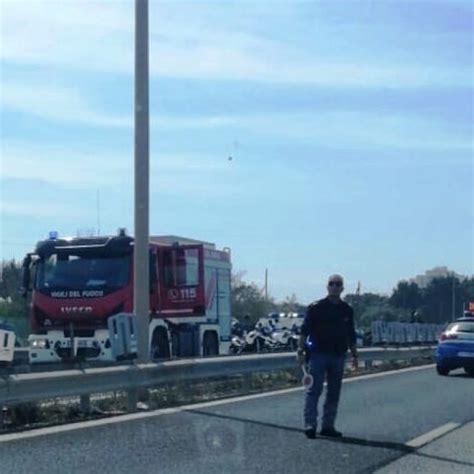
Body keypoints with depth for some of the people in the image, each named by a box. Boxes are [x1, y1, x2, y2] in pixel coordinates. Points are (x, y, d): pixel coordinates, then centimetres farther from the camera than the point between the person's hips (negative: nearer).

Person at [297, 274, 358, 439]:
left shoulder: (347, 310, 11)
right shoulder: (316, 307, -3)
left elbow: (351, 335, 17)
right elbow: (305, 330, -5)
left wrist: (354, 354, 13)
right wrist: (301, 350, -12)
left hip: (338, 356, 5)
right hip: (318, 354, -5)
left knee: (334, 393, 7)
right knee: (314, 390, -8)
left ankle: (328, 426, 13)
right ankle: (310, 425, -7)